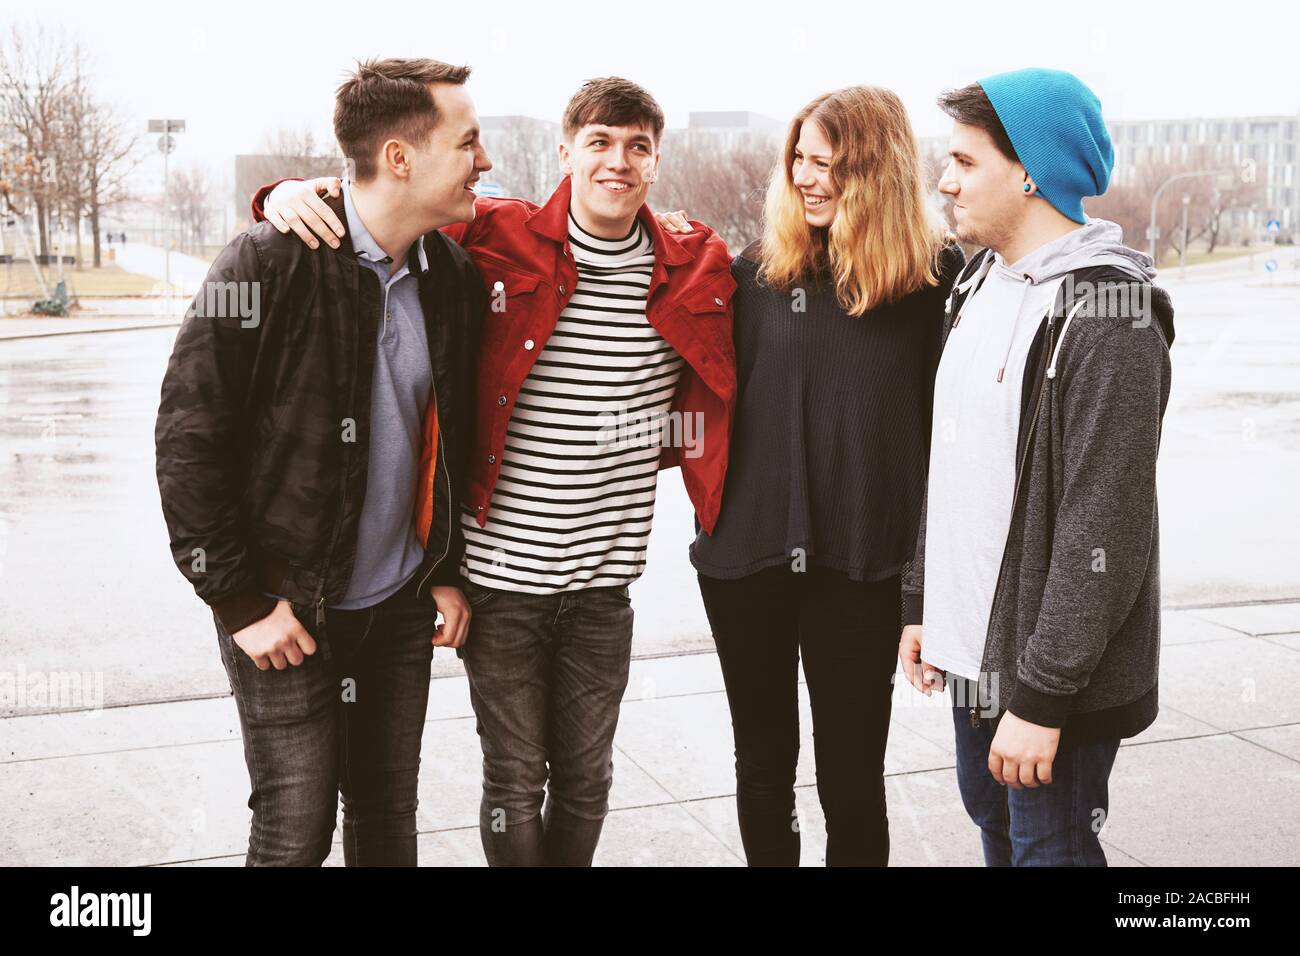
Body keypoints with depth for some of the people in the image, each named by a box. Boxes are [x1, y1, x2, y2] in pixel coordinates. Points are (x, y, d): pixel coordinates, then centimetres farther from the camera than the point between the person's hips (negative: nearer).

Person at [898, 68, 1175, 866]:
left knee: (1049, 846, 4)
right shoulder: (980, 285, 9)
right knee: (994, 823, 20)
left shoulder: (1106, 314, -19)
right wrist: (923, 603, 15)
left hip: (1056, 672, -8)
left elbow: (1105, 528, -22)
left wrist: (1042, 694, -22)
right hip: (972, 647, 8)